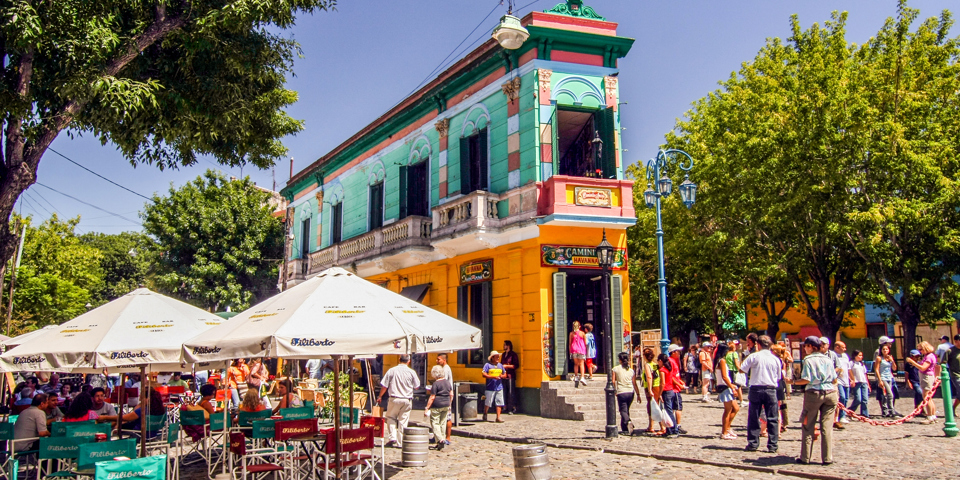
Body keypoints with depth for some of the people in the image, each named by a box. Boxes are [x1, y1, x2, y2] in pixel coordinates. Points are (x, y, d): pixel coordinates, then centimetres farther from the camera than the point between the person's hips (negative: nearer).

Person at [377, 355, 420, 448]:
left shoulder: (392, 370, -5)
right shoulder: (411, 372, -3)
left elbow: (384, 386, -1)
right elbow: (416, 387, 7)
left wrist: (380, 396, 14)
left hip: (394, 399, -1)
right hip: (407, 400, 1)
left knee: (390, 417, 17)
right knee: (403, 421, 8)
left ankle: (392, 437, 3)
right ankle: (400, 442, 9)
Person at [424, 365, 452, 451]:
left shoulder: (436, 383, -14)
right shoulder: (448, 382, 7)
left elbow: (432, 397, -15)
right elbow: (451, 394, 12)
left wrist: (427, 408, -11)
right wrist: (449, 404, 22)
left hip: (436, 406, -7)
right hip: (446, 405, 7)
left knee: (435, 423, -1)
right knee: (443, 423, 13)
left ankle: (440, 440, -15)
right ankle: (443, 440, 16)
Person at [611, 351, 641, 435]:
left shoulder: (615, 369, -1)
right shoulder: (631, 370, 6)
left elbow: (613, 381, -4)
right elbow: (634, 384, 4)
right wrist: (638, 395, 8)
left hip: (621, 393, -4)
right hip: (631, 392, 4)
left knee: (623, 411, 0)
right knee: (626, 410, 19)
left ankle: (628, 422, -27)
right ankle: (625, 428, 22)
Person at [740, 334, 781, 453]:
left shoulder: (754, 356, -5)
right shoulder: (776, 359, 2)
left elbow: (742, 369, -4)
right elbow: (779, 377, 9)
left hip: (756, 389, -1)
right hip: (771, 390, 1)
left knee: (753, 418, 8)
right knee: (772, 419, 6)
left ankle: (753, 444, 10)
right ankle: (772, 445, 5)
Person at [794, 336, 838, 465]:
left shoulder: (808, 360, -5)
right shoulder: (828, 359, 7)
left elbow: (806, 379, -12)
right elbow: (834, 379, 6)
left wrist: (793, 382, 1)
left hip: (814, 393, -3)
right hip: (830, 393, 3)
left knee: (808, 426, 5)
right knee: (827, 427, 4)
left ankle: (805, 457, 7)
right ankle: (827, 458, 3)